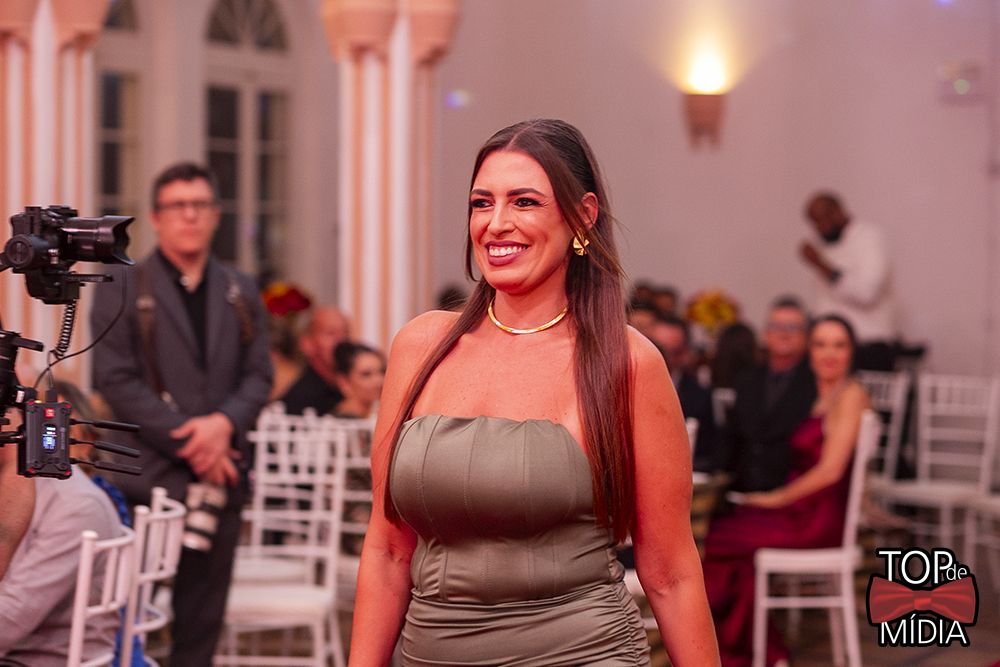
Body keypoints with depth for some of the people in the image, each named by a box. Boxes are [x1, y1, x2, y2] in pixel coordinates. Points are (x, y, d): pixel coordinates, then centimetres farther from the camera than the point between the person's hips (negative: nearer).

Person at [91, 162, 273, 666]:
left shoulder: (240, 293, 15)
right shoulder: (124, 289, 1)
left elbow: (259, 375, 10)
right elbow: (116, 380, -7)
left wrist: (225, 422, -12)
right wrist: (189, 444, -12)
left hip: (219, 474, 4)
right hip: (146, 475, -4)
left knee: (202, 619, 6)